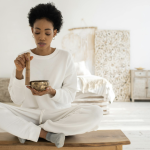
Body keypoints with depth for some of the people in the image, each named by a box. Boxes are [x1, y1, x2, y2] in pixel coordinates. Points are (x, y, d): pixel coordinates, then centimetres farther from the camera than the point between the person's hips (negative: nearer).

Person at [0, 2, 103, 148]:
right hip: (29, 113, 0)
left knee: (96, 112, -27)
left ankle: (26, 131, -17)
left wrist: (52, 92, -21)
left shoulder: (65, 57, 0)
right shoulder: (23, 57, 1)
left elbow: (70, 95, -1)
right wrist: (19, 72, -18)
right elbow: (17, 99, -2)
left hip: (58, 113, 1)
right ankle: (47, 134, -18)